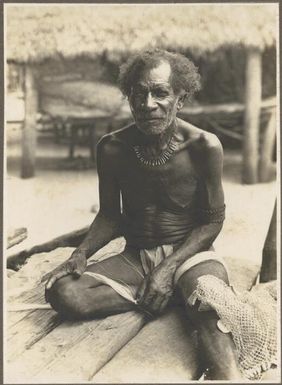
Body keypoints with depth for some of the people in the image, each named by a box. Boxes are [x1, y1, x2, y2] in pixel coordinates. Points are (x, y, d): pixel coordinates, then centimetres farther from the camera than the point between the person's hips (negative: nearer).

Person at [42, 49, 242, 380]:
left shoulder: (204, 146, -12)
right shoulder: (112, 148, -6)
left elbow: (213, 220, -5)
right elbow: (110, 216, 7)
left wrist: (169, 268, -17)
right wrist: (81, 253, -12)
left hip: (189, 253, -4)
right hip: (136, 257, 4)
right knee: (62, 293, -23)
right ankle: (151, 296, -13)